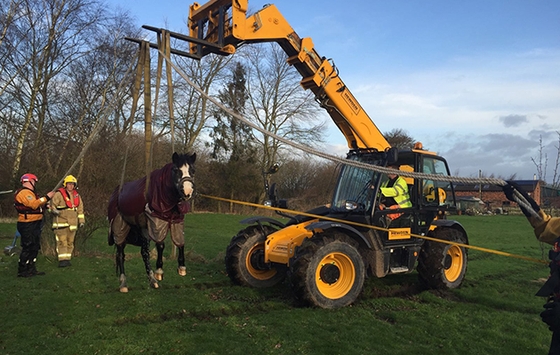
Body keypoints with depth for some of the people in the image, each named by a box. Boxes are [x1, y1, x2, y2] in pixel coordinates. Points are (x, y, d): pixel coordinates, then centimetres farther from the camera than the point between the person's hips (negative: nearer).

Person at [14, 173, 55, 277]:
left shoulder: (30, 192, 22)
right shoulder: (24, 192, -14)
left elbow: (38, 205, 18)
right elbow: (34, 204, -26)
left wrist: (45, 202, 4)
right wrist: (46, 197, -22)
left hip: (34, 224, 11)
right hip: (27, 225, -11)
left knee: (35, 247, 15)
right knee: (28, 248, -7)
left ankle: (31, 269, 23)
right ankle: (22, 271, 0)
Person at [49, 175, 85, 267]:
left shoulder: (77, 196, 16)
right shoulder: (59, 194, -2)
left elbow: (80, 209, 20)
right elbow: (52, 205, -3)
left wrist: (81, 220, 16)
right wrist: (54, 210, -24)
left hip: (72, 223, 5)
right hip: (61, 222, -5)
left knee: (70, 242, 7)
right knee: (62, 241, -10)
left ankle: (67, 259, 14)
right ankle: (62, 260, -9)